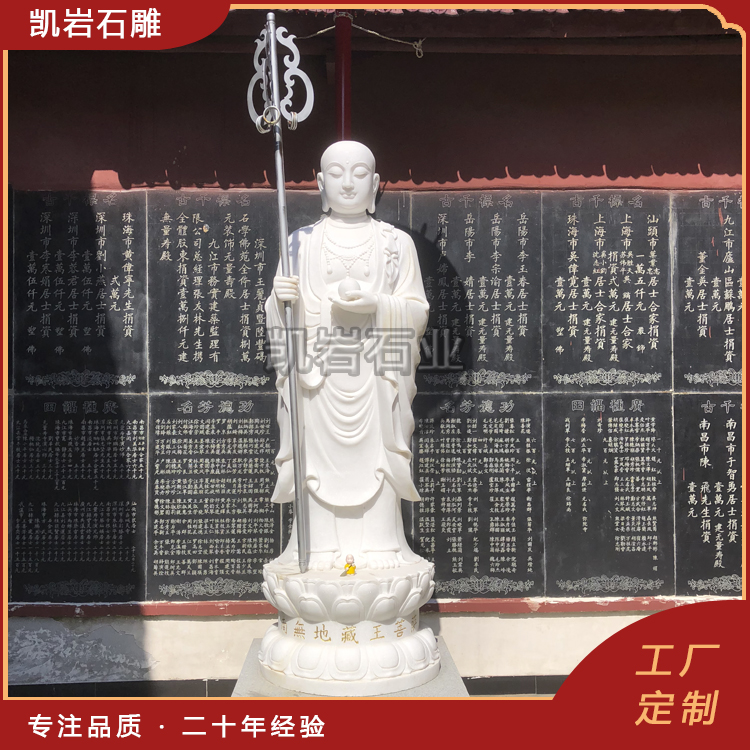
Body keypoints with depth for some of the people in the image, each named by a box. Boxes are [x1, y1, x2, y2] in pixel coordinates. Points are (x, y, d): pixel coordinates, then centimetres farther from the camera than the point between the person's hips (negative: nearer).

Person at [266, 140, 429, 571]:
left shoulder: (396, 243, 9)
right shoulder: (302, 243, 11)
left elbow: (418, 312, 3)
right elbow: (280, 319, 9)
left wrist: (376, 304, -14)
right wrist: (281, 300, -13)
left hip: (376, 382, 0)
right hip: (317, 379, 1)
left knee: (375, 462, -2)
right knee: (320, 464, -1)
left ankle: (379, 549, 10)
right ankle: (321, 552, 9)